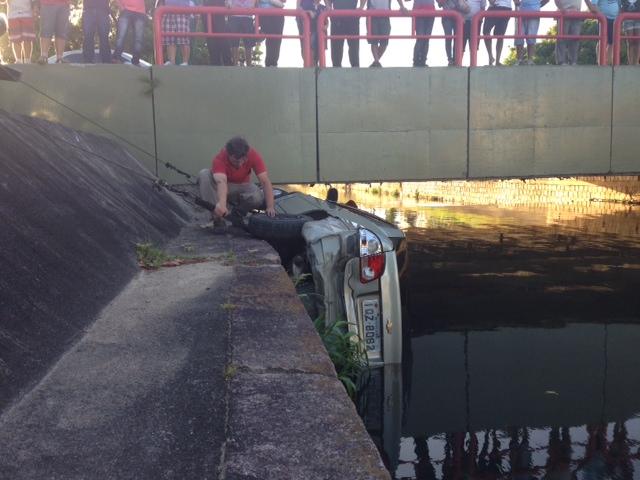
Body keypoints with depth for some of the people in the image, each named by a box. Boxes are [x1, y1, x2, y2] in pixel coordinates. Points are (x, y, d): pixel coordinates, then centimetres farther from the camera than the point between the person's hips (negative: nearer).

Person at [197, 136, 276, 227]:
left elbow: (265, 181, -30)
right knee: (204, 174, -32)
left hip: (242, 187, 1)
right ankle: (217, 217, -25)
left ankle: (238, 211, -1)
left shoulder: (253, 155, -25)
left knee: (258, 197, -34)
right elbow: (221, 181, -50)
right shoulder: (219, 158, -31)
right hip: (222, 188, -1)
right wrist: (222, 203, -69)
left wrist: (270, 207, -42)